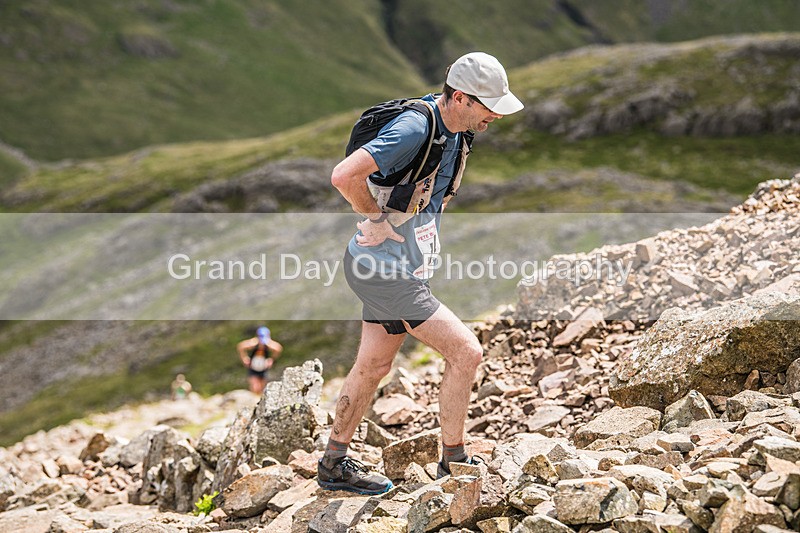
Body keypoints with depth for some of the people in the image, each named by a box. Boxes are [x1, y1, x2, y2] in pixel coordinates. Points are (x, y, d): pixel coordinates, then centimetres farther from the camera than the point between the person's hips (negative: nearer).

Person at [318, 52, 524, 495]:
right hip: (387, 270, -10)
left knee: (373, 367, 18)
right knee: (465, 352, -6)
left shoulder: (454, 126, 5)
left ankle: (333, 464, 30)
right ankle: (453, 462, 7)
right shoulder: (415, 127, -25)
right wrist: (378, 217, -19)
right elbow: (344, 176, -34)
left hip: (383, 265, 10)